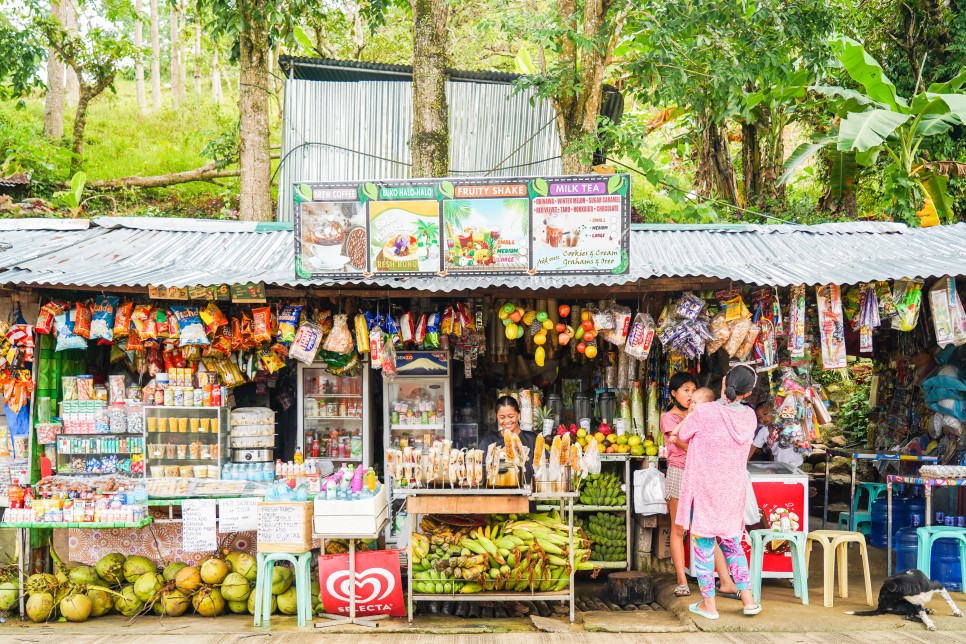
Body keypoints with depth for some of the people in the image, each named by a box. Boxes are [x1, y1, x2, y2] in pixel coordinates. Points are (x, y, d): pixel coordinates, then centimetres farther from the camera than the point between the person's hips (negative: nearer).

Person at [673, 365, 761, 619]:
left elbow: (683, 437, -3)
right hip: (733, 490, 5)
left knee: (704, 544, 6)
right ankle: (748, 599, 19)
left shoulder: (704, 412, -19)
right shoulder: (749, 416, -4)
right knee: (732, 543, 19)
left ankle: (708, 604, 13)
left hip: (703, 488, -4)